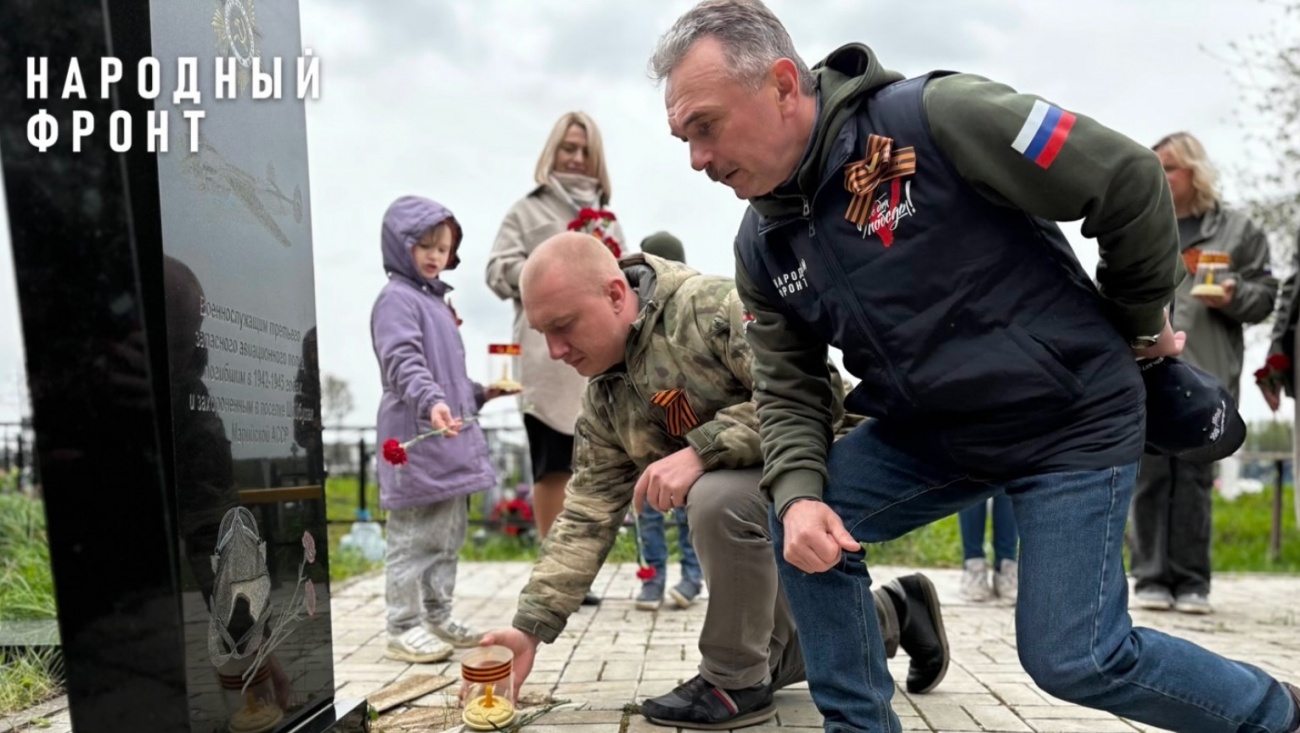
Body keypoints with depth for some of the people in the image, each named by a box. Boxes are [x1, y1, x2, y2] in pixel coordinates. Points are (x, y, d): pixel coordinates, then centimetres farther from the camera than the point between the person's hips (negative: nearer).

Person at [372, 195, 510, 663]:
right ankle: (405, 628, 4)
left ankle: (438, 619, 24)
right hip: (415, 438, -10)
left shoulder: (437, 299, 20)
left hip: (451, 437, 10)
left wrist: (479, 394, 22)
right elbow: (404, 364, -24)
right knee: (414, 536, -4)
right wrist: (431, 402, -37)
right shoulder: (397, 299, -9)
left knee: (449, 534, 15)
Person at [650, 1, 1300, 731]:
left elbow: (1130, 182, -18)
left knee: (1074, 658, -6)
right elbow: (789, 388, 3)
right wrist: (799, 495, -17)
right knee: (798, 527, -9)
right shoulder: (763, 245, -3)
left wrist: (1139, 328, -4)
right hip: (931, 429, 6)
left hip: (1071, 415, -6)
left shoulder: (935, 118, -26)